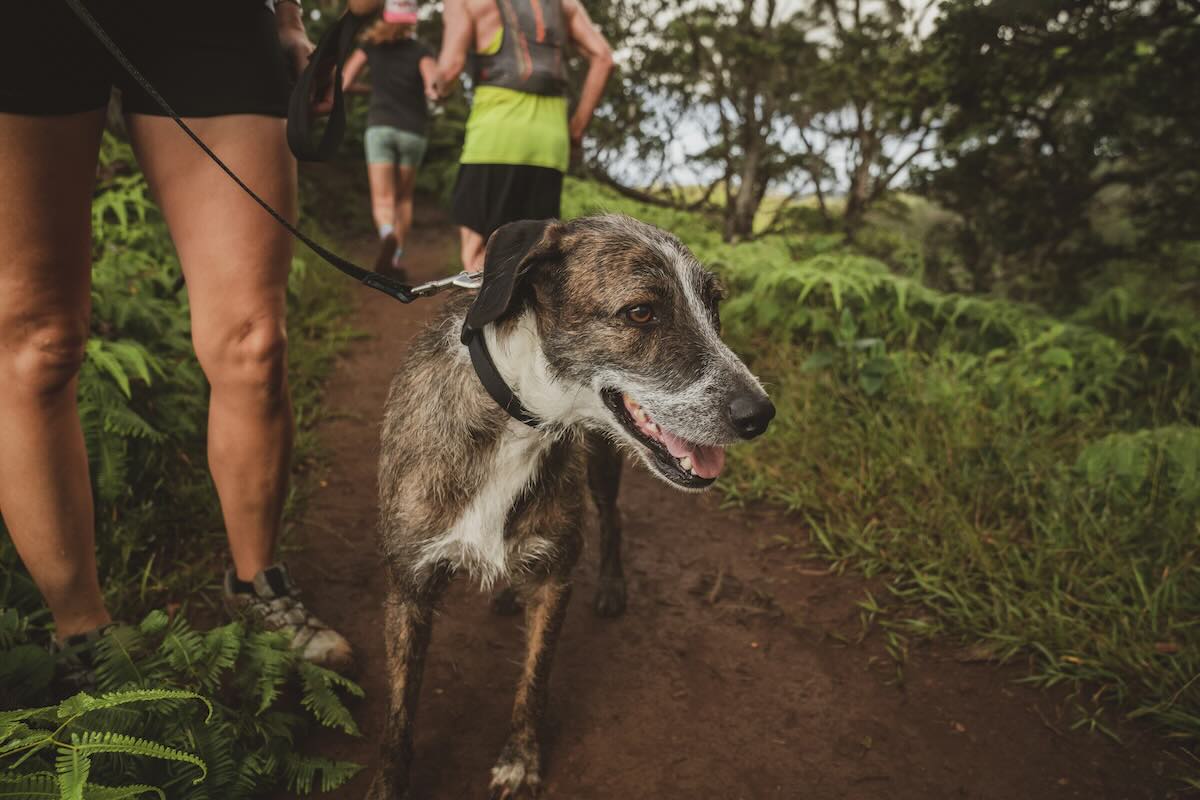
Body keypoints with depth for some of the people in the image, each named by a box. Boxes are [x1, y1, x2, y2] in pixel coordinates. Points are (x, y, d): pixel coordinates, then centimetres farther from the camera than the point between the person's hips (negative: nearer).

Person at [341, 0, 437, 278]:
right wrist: (429, 90, 7)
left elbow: (344, 82, 6)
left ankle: (388, 237, -37)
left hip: (380, 127, 0)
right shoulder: (421, 51, 3)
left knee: (383, 200, -4)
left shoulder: (371, 45, 8)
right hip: (413, 131, 0)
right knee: (403, 198, 17)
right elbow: (434, 85, -15)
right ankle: (398, 260, 13)